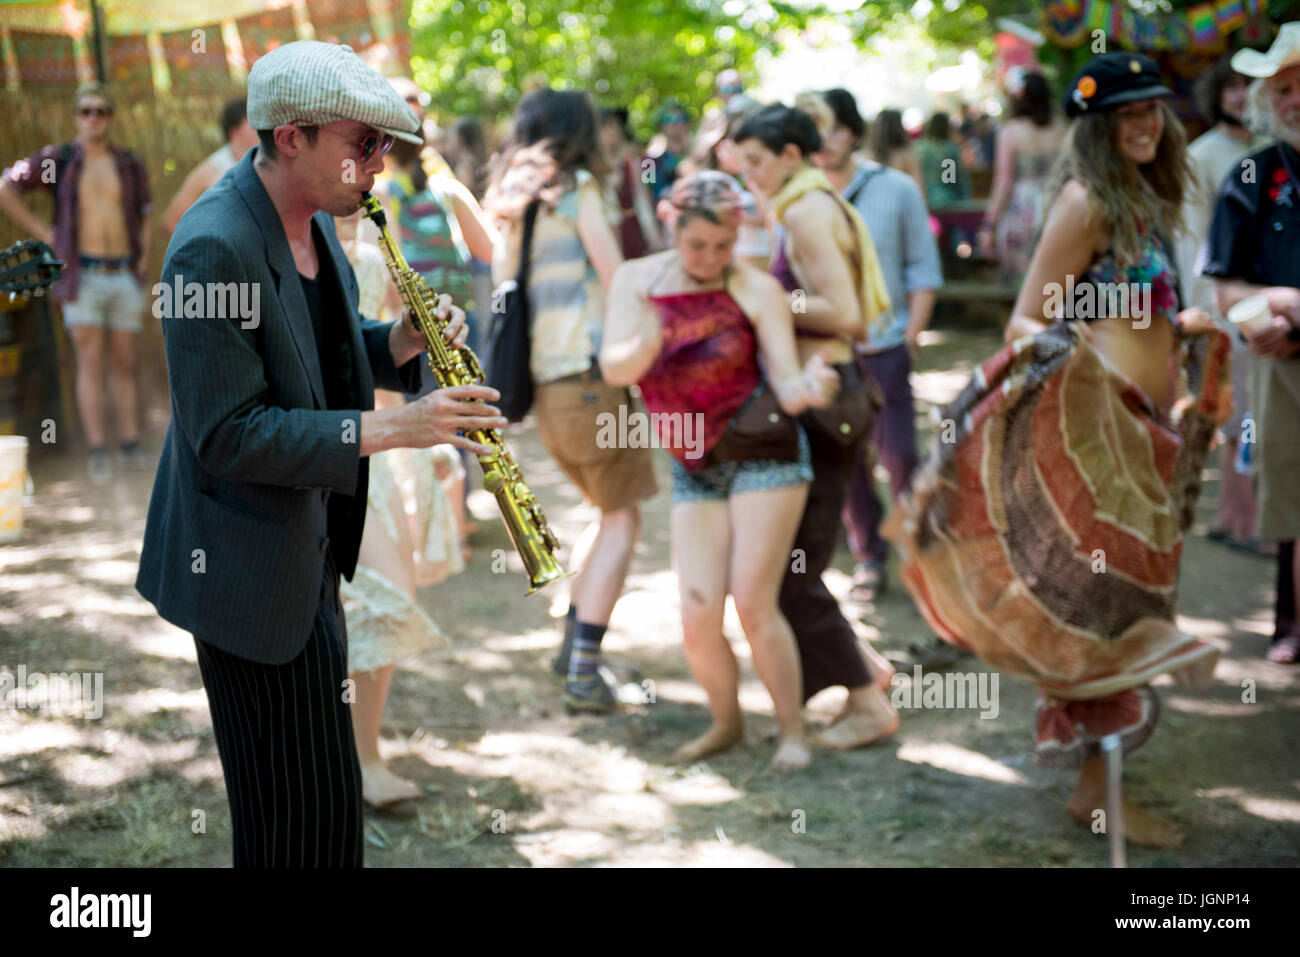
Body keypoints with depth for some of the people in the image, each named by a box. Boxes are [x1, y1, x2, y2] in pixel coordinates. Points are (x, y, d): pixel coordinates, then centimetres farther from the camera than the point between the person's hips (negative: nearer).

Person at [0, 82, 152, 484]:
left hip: (124, 277, 3)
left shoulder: (131, 165, 8)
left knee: (124, 363, 7)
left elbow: (144, 218, 19)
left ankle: (130, 446, 14)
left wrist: (144, 260, 5)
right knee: (90, 363, -6)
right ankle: (97, 455, -6)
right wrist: (43, 232, -4)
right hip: (82, 277, -3)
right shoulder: (57, 160, -1)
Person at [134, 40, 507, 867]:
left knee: (322, 799, 19)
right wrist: (390, 429, -28)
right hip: (251, 572, -9)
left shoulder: (314, 218, 5)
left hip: (310, 549, 9)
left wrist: (401, 343, -5)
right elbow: (228, 435, -25)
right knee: (307, 817, -2)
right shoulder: (215, 249, -24)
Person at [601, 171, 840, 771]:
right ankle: (726, 723, 21)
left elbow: (785, 385, -13)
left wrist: (809, 388, -37)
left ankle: (792, 732, 5)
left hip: (764, 453, -3)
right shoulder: (637, 279, -1)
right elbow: (614, 369, -10)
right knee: (698, 617, -4)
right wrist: (645, 345, -33)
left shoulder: (756, 289, -10)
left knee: (753, 602, -11)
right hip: (694, 468, 3)